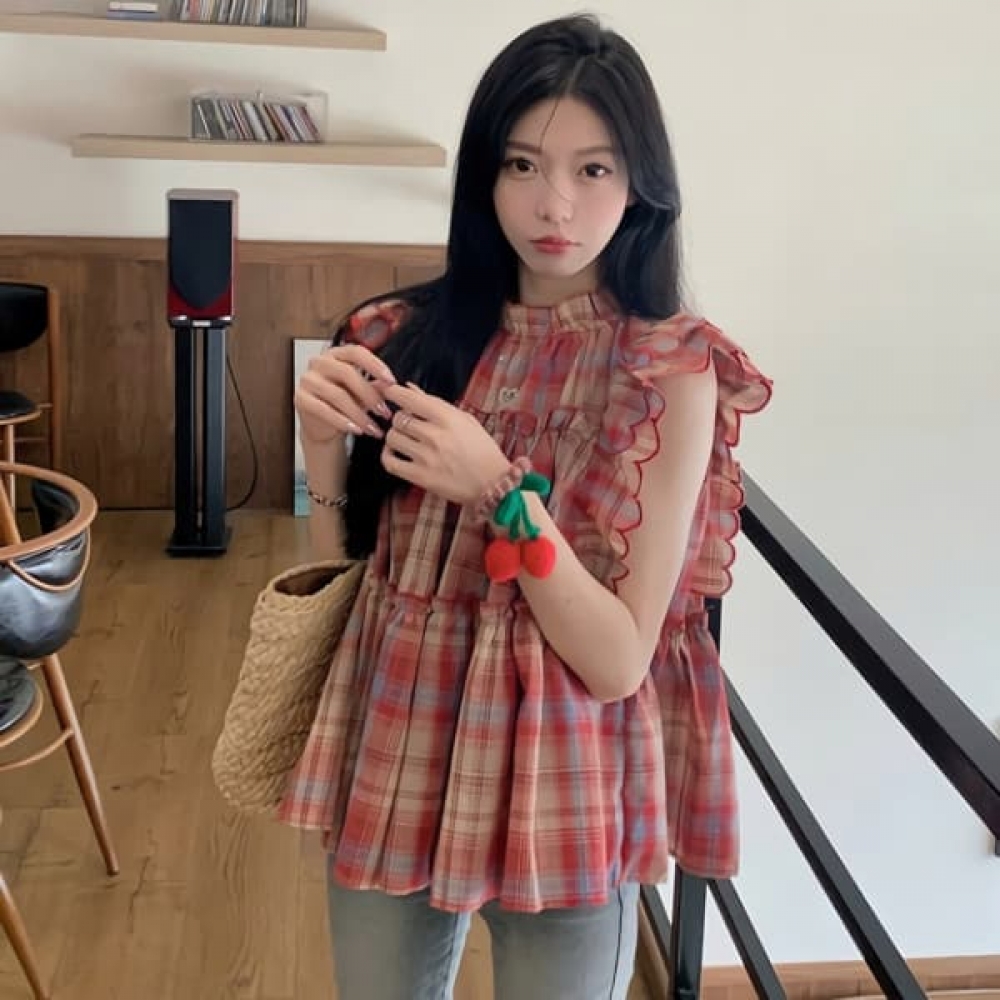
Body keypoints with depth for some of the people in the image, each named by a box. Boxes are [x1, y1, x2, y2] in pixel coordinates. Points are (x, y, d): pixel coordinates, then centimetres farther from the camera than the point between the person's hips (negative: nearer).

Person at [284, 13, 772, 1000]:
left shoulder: (673, 373, -12)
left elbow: (618, 661, -15)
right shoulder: (411, 334, -4)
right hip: (394, 760, 3)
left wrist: (506, 495, -26)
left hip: (562, 786, -3)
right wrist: (324, 446, -14)